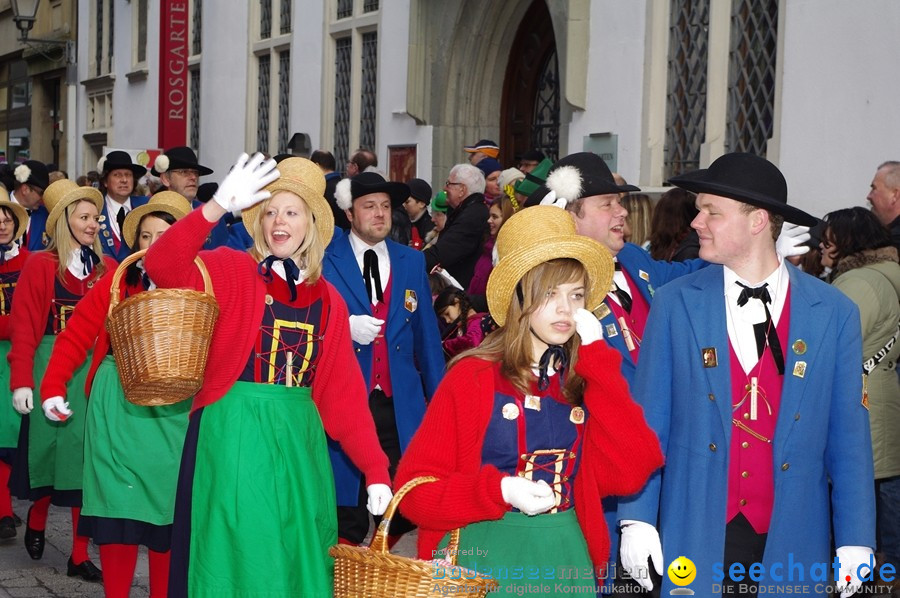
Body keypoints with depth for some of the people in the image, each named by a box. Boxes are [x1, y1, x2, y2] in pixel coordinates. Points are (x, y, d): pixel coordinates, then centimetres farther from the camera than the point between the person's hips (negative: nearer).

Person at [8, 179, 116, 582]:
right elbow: (24, 327, -7)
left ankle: (79, 556, 9)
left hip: (96, 371, 3)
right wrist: (21, 382, -13)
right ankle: (37, 520, 35)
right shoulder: (40, 266, -3)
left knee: (88, 457, 3)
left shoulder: (107, 269, 8)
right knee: (50, 450, 4)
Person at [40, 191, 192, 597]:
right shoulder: (116, 282, 4)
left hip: (174, 412, -1)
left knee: (167, 511, 6)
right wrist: (53, 386, -7)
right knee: (117, 505, 4)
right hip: (117, 407, 1)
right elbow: (75, 336, 3)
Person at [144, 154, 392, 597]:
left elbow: (343, 393, 7)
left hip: (298, 442, 4)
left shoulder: (327, 301, 9)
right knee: (234, 557, 1)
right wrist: (219, 206, -32)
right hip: (233, 437, -4)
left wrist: (376, 469, -1)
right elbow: (162, 265, -20)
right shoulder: (232, 271, -2)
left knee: (296, 559, 9)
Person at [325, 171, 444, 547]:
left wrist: (437, 399, 11)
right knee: (347, 506, 2)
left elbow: (426, 333, 14)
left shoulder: (412, 262, 13)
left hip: (401, 404, 3)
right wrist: (346, 327, -19)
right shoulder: (325, 260, 2)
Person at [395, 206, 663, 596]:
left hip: (567, 560, 3)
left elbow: (631, 472, -11)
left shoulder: (586, 380, 4)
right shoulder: (473, 377, -5)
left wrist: (596, 359, -9)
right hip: (485, 559, -3)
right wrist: (499, 490, -22)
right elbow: (415, 489, -7)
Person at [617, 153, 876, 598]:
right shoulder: (675, 303, 0)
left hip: (792, 542, 0)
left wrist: (856, 540, -1)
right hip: (696, 535, 0)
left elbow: (848, 436, 2)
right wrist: (637, 519, -4)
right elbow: (648, 419, 2)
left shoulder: (834, 314, 0)